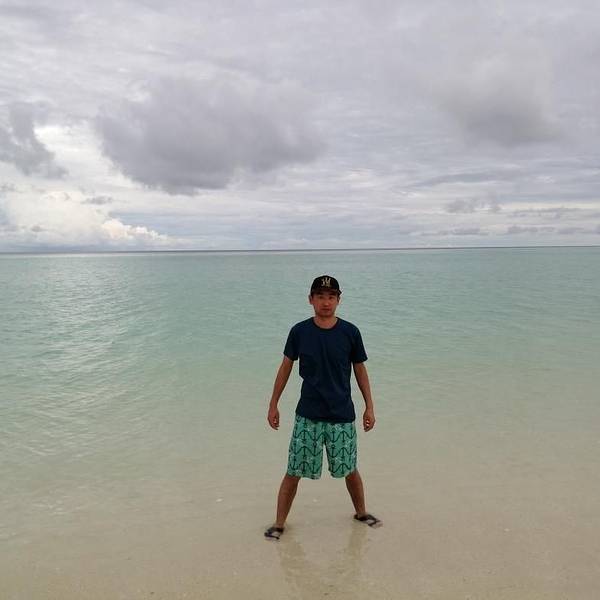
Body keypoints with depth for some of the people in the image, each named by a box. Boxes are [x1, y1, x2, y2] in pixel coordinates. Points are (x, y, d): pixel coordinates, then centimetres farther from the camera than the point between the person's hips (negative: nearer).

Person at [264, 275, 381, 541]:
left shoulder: (350, 332, -6)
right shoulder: (299, 332, -7)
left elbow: (360, 370, 5)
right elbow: (286, 366, 5)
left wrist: (369, 407, 6)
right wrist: (273, 404, 7)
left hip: (342, 416, 1)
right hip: (307, 416, 0)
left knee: (350, 470, 15)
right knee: (293, 472, 4)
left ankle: (361, 512, 41)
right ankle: (279, 523, 22)